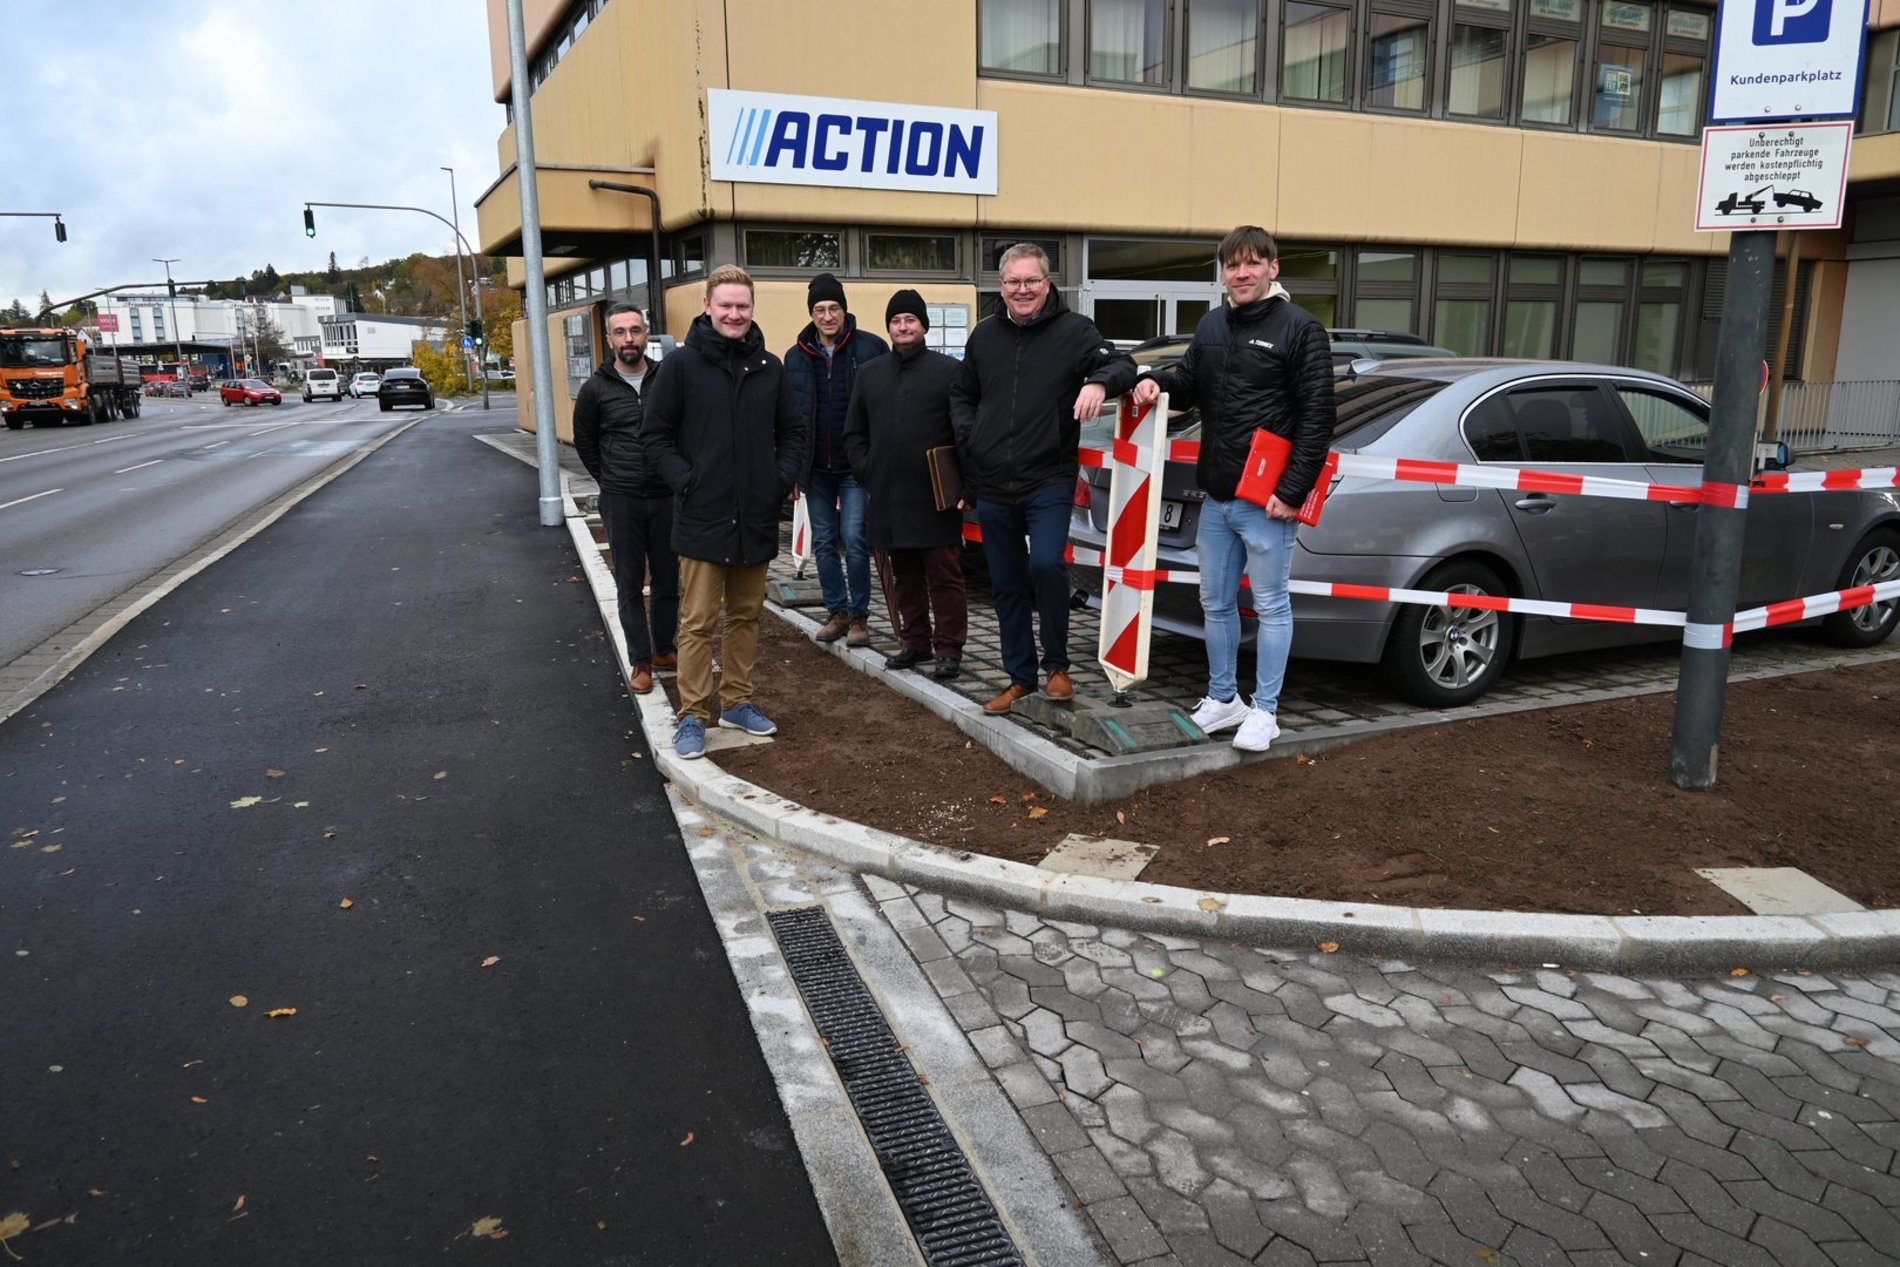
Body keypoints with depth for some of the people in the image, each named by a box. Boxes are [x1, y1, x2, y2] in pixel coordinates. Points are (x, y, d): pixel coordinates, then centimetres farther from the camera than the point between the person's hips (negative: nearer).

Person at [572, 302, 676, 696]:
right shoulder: (596, 389, -1)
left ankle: (663, 649, 26)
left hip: (666, 497, 1)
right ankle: (640, 662, 13)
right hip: (621, 501, -1)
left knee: (668, 579, 10)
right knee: (630, 585, 4)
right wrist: (611, 481, 9)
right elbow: (585, 443, 11)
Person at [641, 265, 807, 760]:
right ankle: (692, 715, 8)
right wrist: (685, 480, -13)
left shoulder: (769, 367, 7)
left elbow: (792, 431, 15)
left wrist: (784, 477, 0)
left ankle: (737, 701, 26)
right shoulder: (682, 364, -4)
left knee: (746, 615, 13)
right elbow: (656, 434, -3)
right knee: (698, 622, 0)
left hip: (756, 517, 4)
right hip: (702, 516, -4)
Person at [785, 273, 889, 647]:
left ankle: (859, 615, 6)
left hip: (856, 465, -4)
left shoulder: (870, 348, -4)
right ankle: (837, 611, 21)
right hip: (816, 467, 4)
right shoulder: (796, 356, 8)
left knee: (854, 539, -7)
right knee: (823, 542, 9)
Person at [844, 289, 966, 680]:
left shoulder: (947, 370, 1)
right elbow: (854, 433, 19)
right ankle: (915, 642, 24)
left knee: (944, 574, -1)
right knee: (904, 575, 13)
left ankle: (949, 649, 5)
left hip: (936, 497, -5)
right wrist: (866, 473, 6)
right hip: (888, 497, 5)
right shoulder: (870, 373, 15)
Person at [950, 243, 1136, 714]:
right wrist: (968, 434, 3)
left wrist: (1100, 381, -32)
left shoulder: (1073, 330, -2)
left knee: (1046, 563, -23)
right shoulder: (984, 334, 11)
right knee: (1006, 586, 10)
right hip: (992, 485, 5)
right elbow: (961, 394, 21)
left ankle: (1057, 665, -1)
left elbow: (1122, 363, -9)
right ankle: (1020, 677, 24)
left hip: (1048, 480, -4)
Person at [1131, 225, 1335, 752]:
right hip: (1215, 496, 7)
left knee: (1271, 605, 4)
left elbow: (1317, 417, -11)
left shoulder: (1299, 327, -7)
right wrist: (1159, 382, -1)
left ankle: (1265, 711, 14)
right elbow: (1190, 382, 23)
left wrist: (1293, 490, -16)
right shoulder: (1211, 325, 12)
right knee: (1216, 603, 14)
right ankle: (1223, 700, 28)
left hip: (1265, 500, -7)